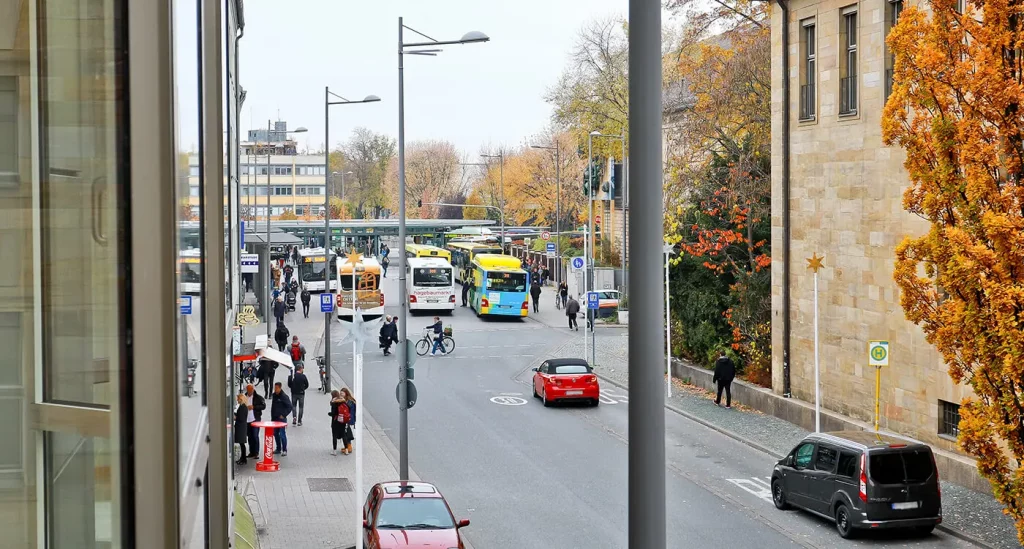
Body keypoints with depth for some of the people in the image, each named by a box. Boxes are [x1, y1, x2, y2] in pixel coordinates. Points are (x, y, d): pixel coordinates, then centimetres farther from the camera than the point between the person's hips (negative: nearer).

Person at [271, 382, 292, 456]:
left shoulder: (284, 397, -11)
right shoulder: (274, 395, 9)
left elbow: (290, 407, -12)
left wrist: (283, 415, -14)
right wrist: (272, 416, 14)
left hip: (281, 418, -7)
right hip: (274, 418, 7)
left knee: (282, 434, -8)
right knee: (275, 434, 11)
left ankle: (284, 450, -3)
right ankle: (278, 449, 22)